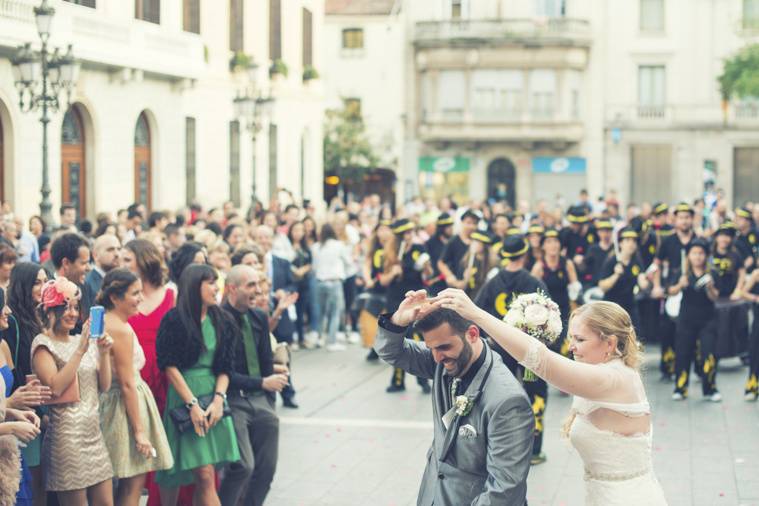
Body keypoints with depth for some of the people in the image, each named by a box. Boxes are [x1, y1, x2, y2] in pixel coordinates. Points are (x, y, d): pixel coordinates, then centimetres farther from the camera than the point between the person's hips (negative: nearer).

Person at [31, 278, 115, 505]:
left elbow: (104, 386, 10)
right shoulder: (43, 344, -6)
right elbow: (55, 388, -19)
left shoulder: (83, 340, 13)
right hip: (67, 433, -7)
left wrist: (104, 353, -4)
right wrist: (80, 351, -19)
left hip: (94, 431, 7)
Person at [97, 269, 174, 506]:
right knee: (134, 483, -5)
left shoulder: (100, 323, 10)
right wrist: (139, 430, -17)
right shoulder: (121, 329, -18)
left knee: (130, 483, 14)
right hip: (126, 405, -10)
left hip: (110, 401, 10)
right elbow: (127, 384, -19)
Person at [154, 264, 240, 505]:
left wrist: (218, 399, -6)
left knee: (202, 477, 3)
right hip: (183, 397, -5)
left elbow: (225, 367, 9)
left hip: (212, 398, 5)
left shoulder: (220, 321, 10)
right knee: (205, 475, -11)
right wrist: (192, 404, -11)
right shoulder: (174, 320, -6)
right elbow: (170, 367, -7)